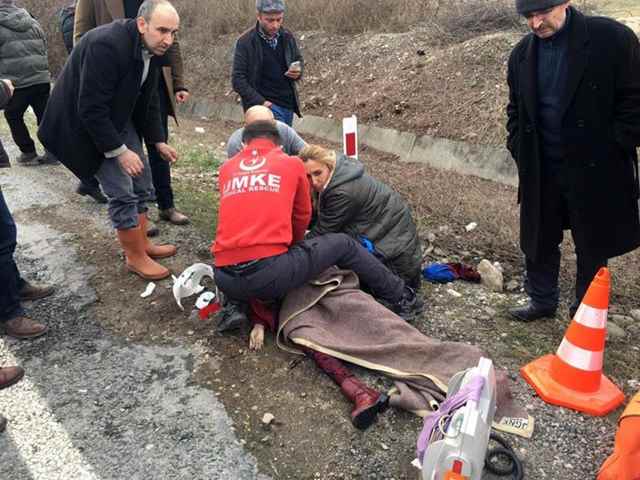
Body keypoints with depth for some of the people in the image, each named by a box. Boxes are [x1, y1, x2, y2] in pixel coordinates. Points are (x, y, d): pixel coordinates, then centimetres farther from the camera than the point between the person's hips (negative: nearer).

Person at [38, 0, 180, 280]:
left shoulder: (150, 48, -5)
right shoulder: (106, 46, -31)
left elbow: (147, 99, 8)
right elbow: (91, 110, -29)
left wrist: (158, 140, 5)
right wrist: (119, 151, -25)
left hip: (118, 118, 8)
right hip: (85, 123, -8)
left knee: (141, 184, 10)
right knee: (122, 192, -7)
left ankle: (142, 243, 26)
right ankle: (135, 257, 8)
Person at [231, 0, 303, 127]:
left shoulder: (287, 37, 3)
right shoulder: (245, 41, -11)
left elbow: (299, 60, 19)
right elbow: (238, 79, -11)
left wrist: (298, 71, -6)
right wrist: (260, 102, -20)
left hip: (288, 104, 5)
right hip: (266, 104, -5)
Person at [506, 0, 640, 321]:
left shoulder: (612, 38, -10)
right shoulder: (522, 54, 4)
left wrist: (612, 149, -11)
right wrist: (519, 150, 5)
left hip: (596, 170, -3)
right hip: (540, 171, 4)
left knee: (593, 246, 11)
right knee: (539, 240, 13)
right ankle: (542, 301, 33)